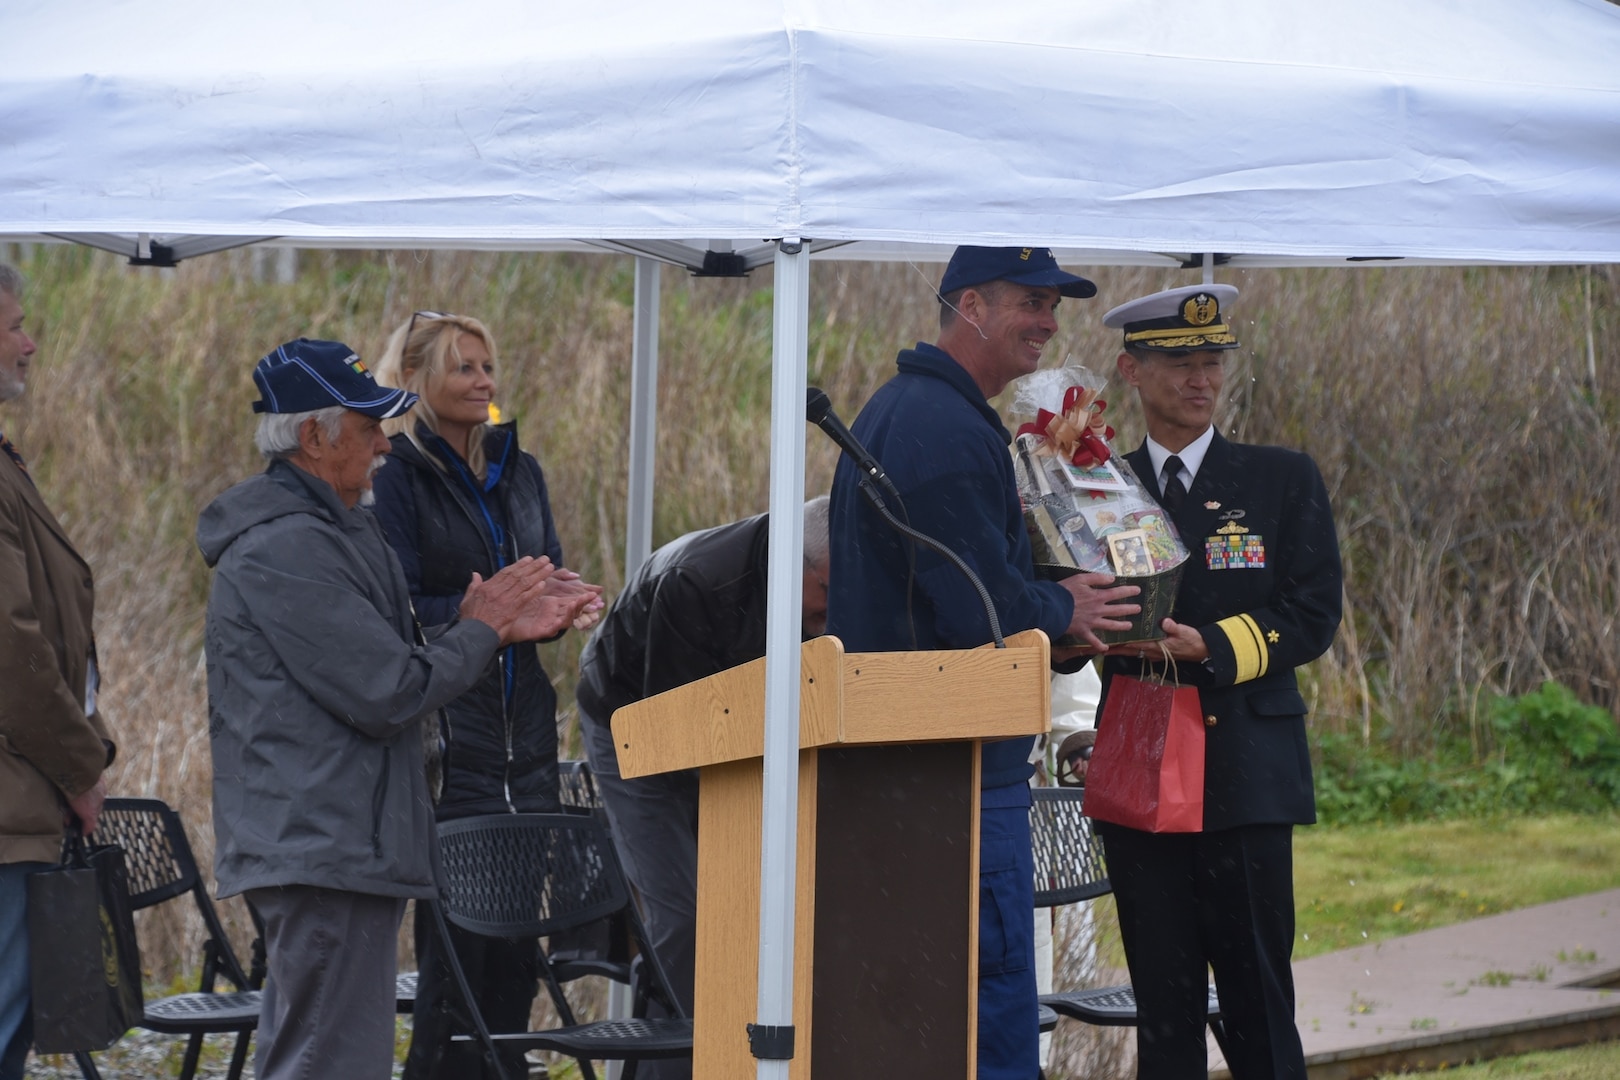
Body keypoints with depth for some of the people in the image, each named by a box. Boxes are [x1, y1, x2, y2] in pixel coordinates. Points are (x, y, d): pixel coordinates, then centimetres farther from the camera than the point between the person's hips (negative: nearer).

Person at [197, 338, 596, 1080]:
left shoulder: (329, 532, 19)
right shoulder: (286, 550, -17)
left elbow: (381, 660, 23)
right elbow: (390, 694, -20)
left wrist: (497, 627, 12)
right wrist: (481, 630, -5)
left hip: (313, 845, 12)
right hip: (327, 851, -12)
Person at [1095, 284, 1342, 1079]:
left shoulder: (1283, 481, 8)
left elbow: (1313, 617, -1)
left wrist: (1210, 646, -15)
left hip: (1245, 772, -2)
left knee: (1258, 997, -4)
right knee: (1162, 1000, 3)